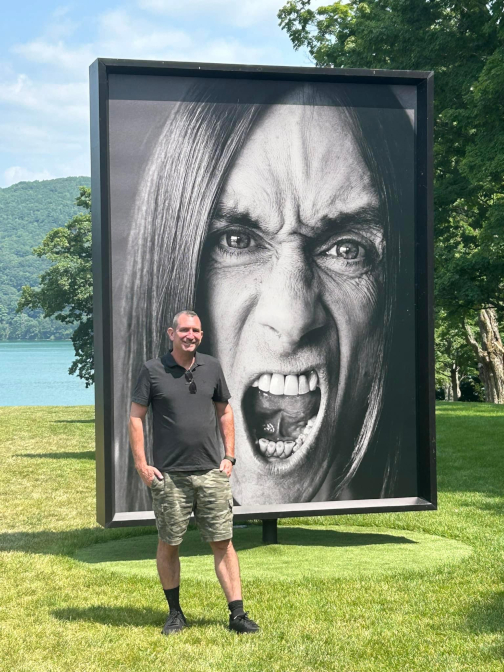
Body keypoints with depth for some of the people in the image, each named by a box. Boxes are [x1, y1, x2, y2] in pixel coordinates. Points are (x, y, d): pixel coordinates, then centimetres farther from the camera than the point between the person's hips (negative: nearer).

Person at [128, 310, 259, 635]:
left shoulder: (211, 367, 7)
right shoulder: (153, 371, -3)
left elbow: (225, 411, 16)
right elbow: (136, 417, 0)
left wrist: (229, 456, 8)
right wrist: (141, 464, -6)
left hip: (211, 472, 2)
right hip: (169, 475, -2)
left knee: (223, 542, 1)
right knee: (168, 544, 6)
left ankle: (237, 613, 6)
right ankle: (175, 613, 22)